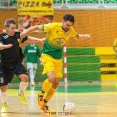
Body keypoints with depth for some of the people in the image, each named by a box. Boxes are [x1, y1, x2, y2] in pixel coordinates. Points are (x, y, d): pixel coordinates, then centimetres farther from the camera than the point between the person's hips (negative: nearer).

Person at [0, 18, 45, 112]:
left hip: (17, 63, 2)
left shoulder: (17, 35, -3)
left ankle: (21, 93, 6)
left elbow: (29, 38, 8)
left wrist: (40, 40, 0)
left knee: (25, 78, -24)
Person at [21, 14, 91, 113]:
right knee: (51, 77, -26)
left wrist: (85, 36, -2)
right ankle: (41, 94, 3)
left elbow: (77, 36, 19)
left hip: (58, 58, 6)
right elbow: (36, 27, -13)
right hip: (47, 55, -6)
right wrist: (24, 33, -19)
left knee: (56, 83, 3)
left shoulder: (71, 30, -3)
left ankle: (44, 104, 19)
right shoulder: (53, 26, -20)